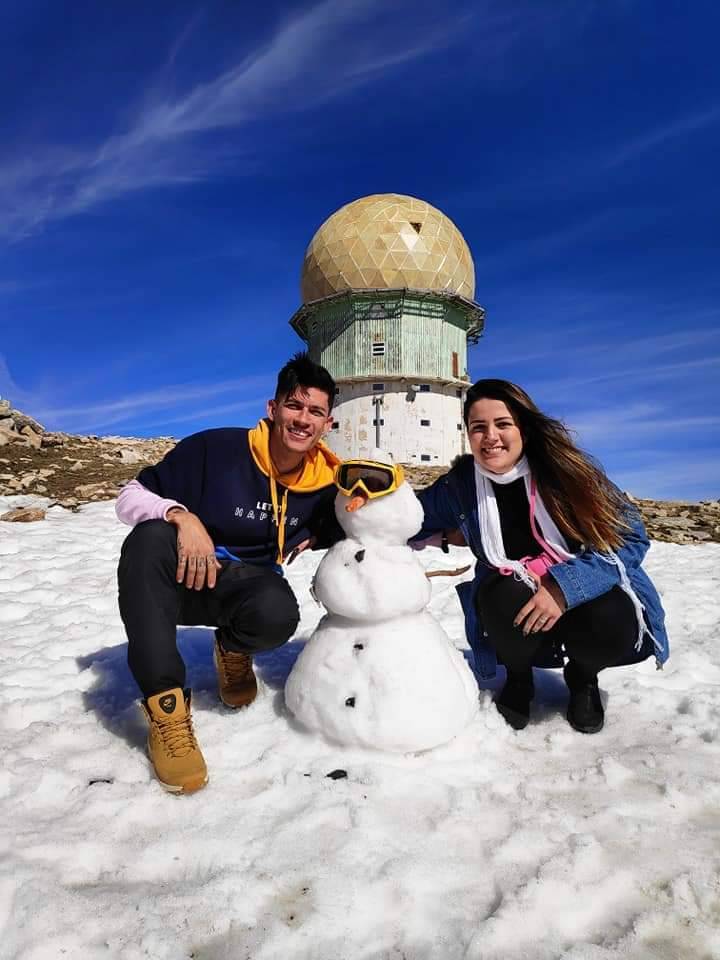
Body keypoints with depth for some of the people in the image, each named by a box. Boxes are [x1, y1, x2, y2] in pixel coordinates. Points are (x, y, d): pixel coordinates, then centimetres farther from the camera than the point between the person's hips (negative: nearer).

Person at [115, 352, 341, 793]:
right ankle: (166, 707, -29)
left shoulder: (326, 482, -7)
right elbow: (131, 496, -12)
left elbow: (339, 535, 10)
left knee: (279, 614, -34)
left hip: (245, 585, 1)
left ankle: (233, 650, 6)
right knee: (150, 537, -35)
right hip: (182, 576, -1)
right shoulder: (217, 448, -17)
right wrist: (181, 516, -32)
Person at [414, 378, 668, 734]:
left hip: (585, 590, 0)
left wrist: (565, 587, -29)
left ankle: (582, 677, 7)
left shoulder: (564, 468, -17)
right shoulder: (459, 485, -11)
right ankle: (518, 677, 4)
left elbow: (630, 537, -17)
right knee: (507, 599, -33)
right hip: (513, 596, 1)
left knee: (611, 625, -33)